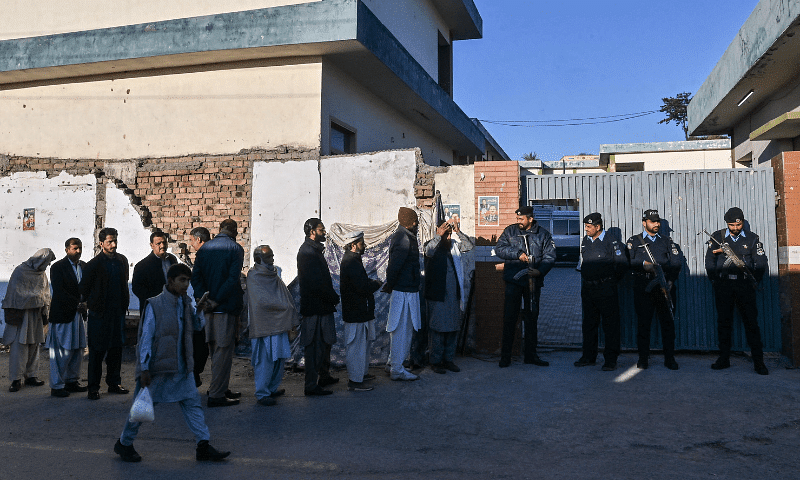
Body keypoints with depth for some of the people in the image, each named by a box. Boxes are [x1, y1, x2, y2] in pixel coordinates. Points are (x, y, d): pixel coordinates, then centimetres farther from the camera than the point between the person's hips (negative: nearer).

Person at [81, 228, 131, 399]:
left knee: (116, 348, 11)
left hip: (118, 312, 5)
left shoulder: (122, 260, 8)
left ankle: (114, 383, 23)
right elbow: (84, 288, -2)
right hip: (100, 314, -5)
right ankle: (93, 387, 10)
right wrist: (92, 305, 1)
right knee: (97, 351, 0)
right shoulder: (94, 264, -9)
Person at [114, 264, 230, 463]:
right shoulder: (154, 305, -12)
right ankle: (124, 444, 29)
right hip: (158, 367, -5)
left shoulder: (185, 303, 6)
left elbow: (197, 325, 17)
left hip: (181, 368, 6)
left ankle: (203, 447, 3)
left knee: (192, 403, 1)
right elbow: (146, 338, -12)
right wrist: (144, 368, -14)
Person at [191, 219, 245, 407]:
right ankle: (216, 395, -1)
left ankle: (221, 388, 25)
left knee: (215, 349, 15)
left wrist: (202, 298, -7)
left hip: (209, 307, 6)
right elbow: (233, 279, -17)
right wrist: (217, 300, -14)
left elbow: (195, 277, 1)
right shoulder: (235, 248, -6)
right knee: (224, 349, -2)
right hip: (226, 306, -6)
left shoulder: (204, 248, 11)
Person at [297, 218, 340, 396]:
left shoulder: (315, 249, 16)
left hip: (321, 306, 11)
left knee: (325, 341, 19)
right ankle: (311, 385, 2)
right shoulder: (307, 252, -17)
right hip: (314, 307, -11)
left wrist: (332, 296, 9)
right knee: (315, 346, -5)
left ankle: (324, 376, 32)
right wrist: (334, 297, -12)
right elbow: (315, 283, -23)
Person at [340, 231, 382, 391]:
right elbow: (364, 287, -25)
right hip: (356, 313, -11)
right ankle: (355, 381, 4)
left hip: (357, 311, 11)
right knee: (357, 346, -3)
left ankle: (362, 372, 34)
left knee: (364, 342, 21)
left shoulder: (351, 260, 14)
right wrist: (377, 284, -8)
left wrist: (371, 282, 5)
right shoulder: (352, 263, -21)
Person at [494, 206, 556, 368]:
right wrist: (518, 254, -14)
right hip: (513, 281, -1)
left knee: (532, 317, 9)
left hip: (534, 281, 1)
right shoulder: (510, 231, 5)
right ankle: (505, 356, 6)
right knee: (509, 317, -2)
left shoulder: (543, 235, 5)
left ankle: (530, 355, 21)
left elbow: (549, 256, 1)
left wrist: (540, 271, -15)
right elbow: (499, 248, -2)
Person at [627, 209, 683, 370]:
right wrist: (643, 264, -18)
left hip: (665, 286, 2)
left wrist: (670, 280, -6)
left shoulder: (666, 240, 15)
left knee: (668, 322, 1)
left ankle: (669, 358, 11)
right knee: (643, 322, 1)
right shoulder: (634, 241, 10)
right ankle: (643, 358, 11)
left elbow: (677, 261, 7)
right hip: (642, 287, -1)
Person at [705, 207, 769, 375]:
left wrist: (755, 282, -1)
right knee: (723, 322, 4)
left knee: (751, 322, -3)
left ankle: (758, 362, 3)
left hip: (745, 286, -1)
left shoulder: (752, 238, 7)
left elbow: (761, 262, 7)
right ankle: (724, 359, 12)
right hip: (723, 286, 1)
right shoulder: (717, 237, 8)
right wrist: (715, 281, 1)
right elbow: (709, 260, 8)